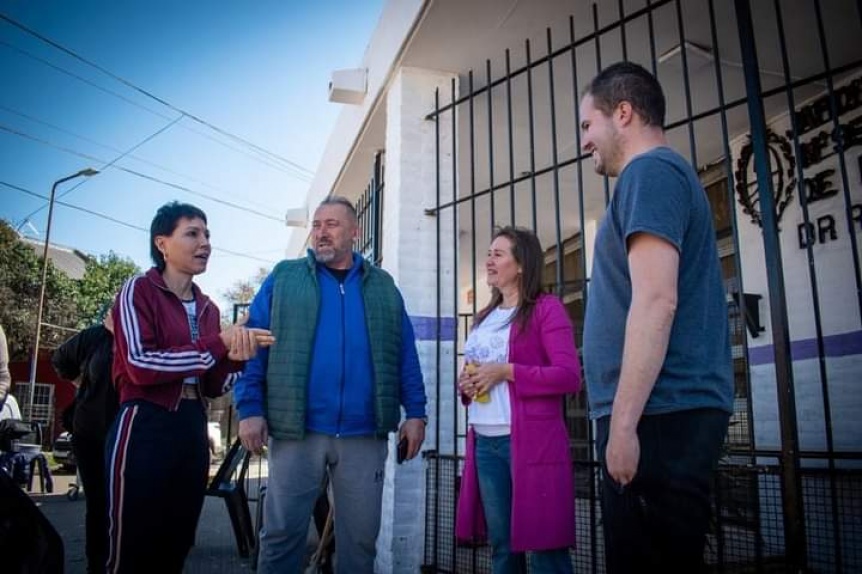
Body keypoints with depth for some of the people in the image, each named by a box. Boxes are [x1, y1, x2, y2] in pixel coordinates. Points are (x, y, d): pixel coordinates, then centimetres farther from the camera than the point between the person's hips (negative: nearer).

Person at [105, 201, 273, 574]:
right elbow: (140, 365, -16)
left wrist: (235, 358, -9)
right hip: (145, 428, -6)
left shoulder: (207, 308, 13)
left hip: (192, 429, 6)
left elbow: (211, 386, 12)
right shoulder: (139, 290, -3)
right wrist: (218, 342, -16)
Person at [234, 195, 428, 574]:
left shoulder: (382, 287, 11)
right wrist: (250, 408, -8)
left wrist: (415, 413, 1)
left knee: (360, 536, 12)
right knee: (282, 534, 7)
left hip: (364, 436, 2)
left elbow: (405, 355, 9)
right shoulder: (283, 278, 6)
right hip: (297, 431, -1)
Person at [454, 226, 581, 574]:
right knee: (500, 545, 12)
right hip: (484, 442, 7)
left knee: (543, 545, -2)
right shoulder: (484, 318, 19)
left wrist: (507, 371, -15)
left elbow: (569, 376, -11)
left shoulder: (546, 308, -2)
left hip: (530, 440, -6)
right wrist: (465, 385, 4)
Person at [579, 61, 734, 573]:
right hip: (674, 411, 10)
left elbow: (655, 301, -20)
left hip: (660, 414, -10)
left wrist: (623, 422, -19)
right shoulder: (669, 174, 23)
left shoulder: (650, 171, -8)